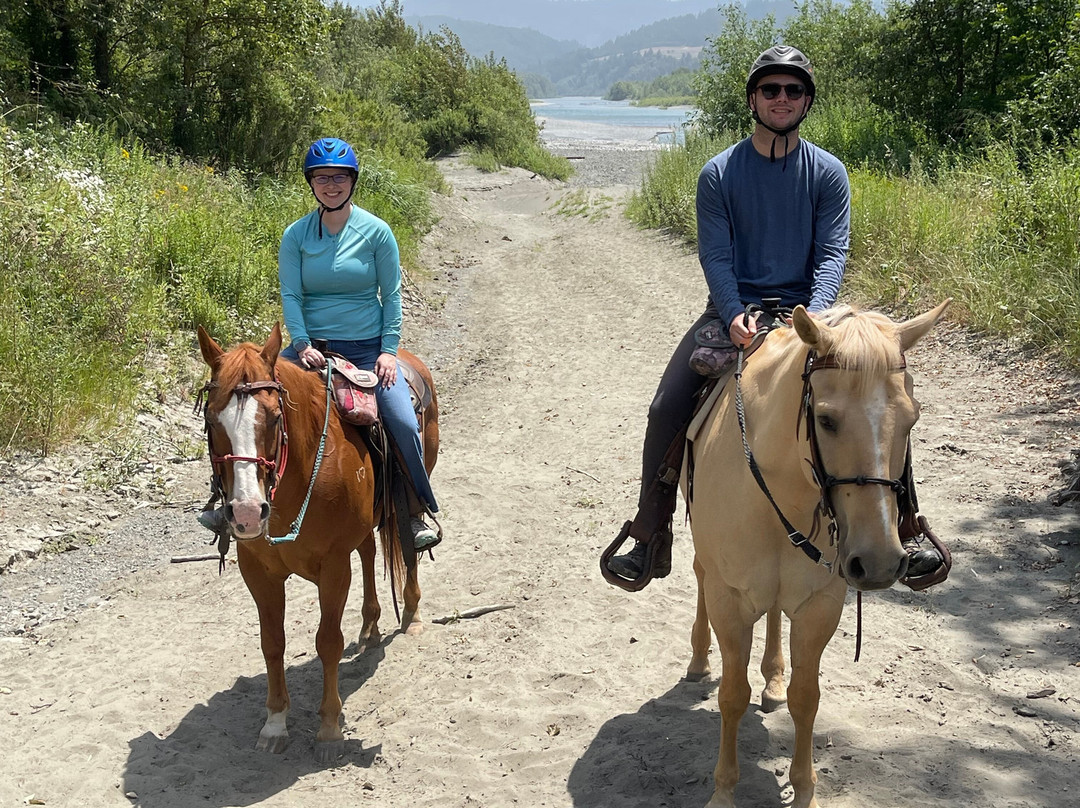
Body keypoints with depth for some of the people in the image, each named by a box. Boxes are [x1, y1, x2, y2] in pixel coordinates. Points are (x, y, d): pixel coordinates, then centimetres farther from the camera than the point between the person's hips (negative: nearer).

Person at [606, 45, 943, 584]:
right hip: (733, 309, 0)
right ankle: (650, 541, -5)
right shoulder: (719, 174, 1)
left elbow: (832, 254, -5)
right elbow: (714, 255, -5)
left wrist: (813, 315, -24)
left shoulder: (828, 172, 3)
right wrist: (735, 317, -23)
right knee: (667, 407, -18)